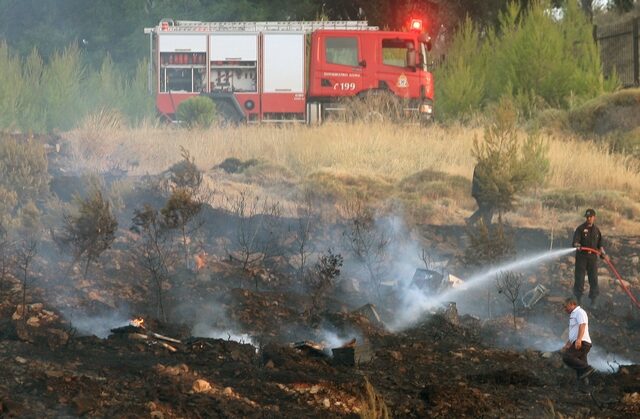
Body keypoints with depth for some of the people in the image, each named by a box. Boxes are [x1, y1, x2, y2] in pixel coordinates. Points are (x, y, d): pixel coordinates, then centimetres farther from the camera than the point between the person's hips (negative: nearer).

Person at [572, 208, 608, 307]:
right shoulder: (580, 228, -3)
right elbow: (576, 240, -15)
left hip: (593, 257, 3)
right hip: (581, 257, -3)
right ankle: (578, 298, 6)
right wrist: (577, 245, -37)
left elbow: (599, 244, 18)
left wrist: (603, 253, 4)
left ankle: (593, 301, 8)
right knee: (579, 278, -1)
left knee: (593, 279, 2)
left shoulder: (596, 230, 11)